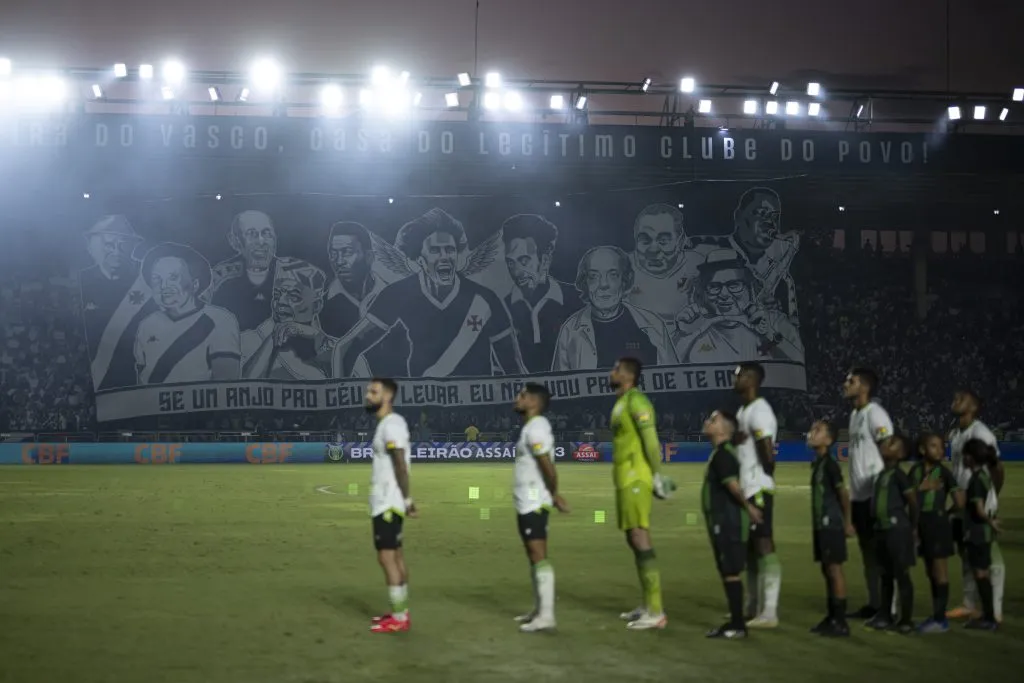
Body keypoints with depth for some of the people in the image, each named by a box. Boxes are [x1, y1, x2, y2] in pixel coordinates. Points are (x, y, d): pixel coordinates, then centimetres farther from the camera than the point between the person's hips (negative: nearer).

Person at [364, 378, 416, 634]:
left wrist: (407, 499, -21)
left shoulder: (391, 425, -17)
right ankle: (401, 612, 19)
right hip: (386, 502, 10)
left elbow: (401, 465, -21)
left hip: (388, 503, -10)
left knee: (386, 557, -8)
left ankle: (399, 618, -6)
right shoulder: (387, 424, 16)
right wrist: (405, 498, 16)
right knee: (396, 555, 13)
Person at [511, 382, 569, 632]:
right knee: (534, 557, 15)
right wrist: (553, 496, 11)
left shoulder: (536, 428, -16)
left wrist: (554, 495, -8)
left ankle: (546, 615, -13)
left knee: (539, 556, -11)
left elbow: (548, 466, -20)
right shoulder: (530, 427, 17)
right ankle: (539, 611, 21)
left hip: (534, 503, -11)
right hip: (527, 502, 11)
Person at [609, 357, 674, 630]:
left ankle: (655, 612, -12)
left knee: (640, 540, -11)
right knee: (634, 539, 14)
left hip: (635, 480, -10)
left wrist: (657, 475, -20)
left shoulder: (636, 400, -12)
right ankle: (648, 606, 20)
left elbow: (650, 438, -18)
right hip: (626, 480, 10)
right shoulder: (622, 403, 19)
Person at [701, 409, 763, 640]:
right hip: (723, 522, 10)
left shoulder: (722, 454, -14)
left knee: (731, 572, -7)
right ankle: (734, 622, 17)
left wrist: (748, 507, -14)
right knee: (727, 572, 12)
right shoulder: (721, 453, 17)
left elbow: (732, 484, -23)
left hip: (728, 522, -10)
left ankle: (738, 625, -5)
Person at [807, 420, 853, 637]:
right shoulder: (817, 463, 13)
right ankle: (831, 618, 19)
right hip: (821, 524, 9)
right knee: (826, 570, 12)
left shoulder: (830, 464, -14)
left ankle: (841, 622, -4)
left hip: (831, 524, -9)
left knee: (835, 569, -7)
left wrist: (847, 523, -11)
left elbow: (843, 494, -14)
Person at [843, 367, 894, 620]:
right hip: (859, 493, 9)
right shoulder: (855, 414, 15)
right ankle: (873, 604, 18)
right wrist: (853, 491, 17)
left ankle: (887, 606, -3)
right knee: (866, 548, 12)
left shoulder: (875, 414, -12)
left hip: (875, 492, -9)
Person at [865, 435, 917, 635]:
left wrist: (911, 526, -4)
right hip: (882, 529, 9)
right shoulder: (881, 474, 13)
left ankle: (906, 621, 1)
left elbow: (913, 501, -13)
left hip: (897, 530, -9)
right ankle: (884, 617, 24)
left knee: (901, 574, -3)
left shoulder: (899, 475, -13)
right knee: (886, 575, 15)